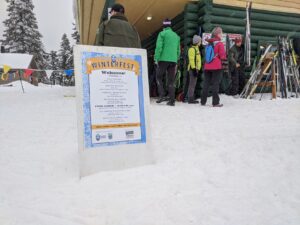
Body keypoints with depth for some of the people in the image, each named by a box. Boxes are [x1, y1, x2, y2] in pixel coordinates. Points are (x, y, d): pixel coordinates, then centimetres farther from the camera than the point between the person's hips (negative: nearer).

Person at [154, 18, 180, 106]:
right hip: (173, 61, 5)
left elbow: (159, 47, -10)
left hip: (164, 59, -5)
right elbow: (178, 50, 17)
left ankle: (162, 95, -7)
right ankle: (172, 100, 3)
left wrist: (156, 58, -7)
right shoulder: (176, 35, 17)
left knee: (159, 77, 9)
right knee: (171, 81, 6)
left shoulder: (162, 33, 0)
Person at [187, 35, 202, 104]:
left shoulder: (196, 49, 22)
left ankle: (191, 98, 17)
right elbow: (191, 59, -18)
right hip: (193, 69, -10)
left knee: (193, 84, 11)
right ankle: (190, 98, -9)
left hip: (196, 69, 10)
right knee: (192, 83, -10)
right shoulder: (192, 49, -9)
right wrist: (194, 69, -23)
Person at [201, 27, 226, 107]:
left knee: (206, 84, 10)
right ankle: (215, 102, -3)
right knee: (215, 84, -3)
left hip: (207, 66, 6)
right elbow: (223, 56, -11)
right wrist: (224, 57, 9)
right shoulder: (220, 43, -7)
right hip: (216, 67, -6)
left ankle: (203, 101, 13)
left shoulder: (209, 43, 11)